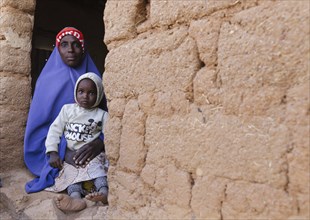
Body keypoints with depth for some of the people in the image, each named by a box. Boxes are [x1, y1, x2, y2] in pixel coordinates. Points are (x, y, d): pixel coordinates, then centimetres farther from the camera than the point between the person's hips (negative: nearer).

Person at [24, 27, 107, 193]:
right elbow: (37, 128, -2)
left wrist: (99, 142, -23)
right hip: (57, 159, -2)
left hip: (90, 152, 3)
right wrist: (63, 152, -19)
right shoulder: (48, 80, 1)